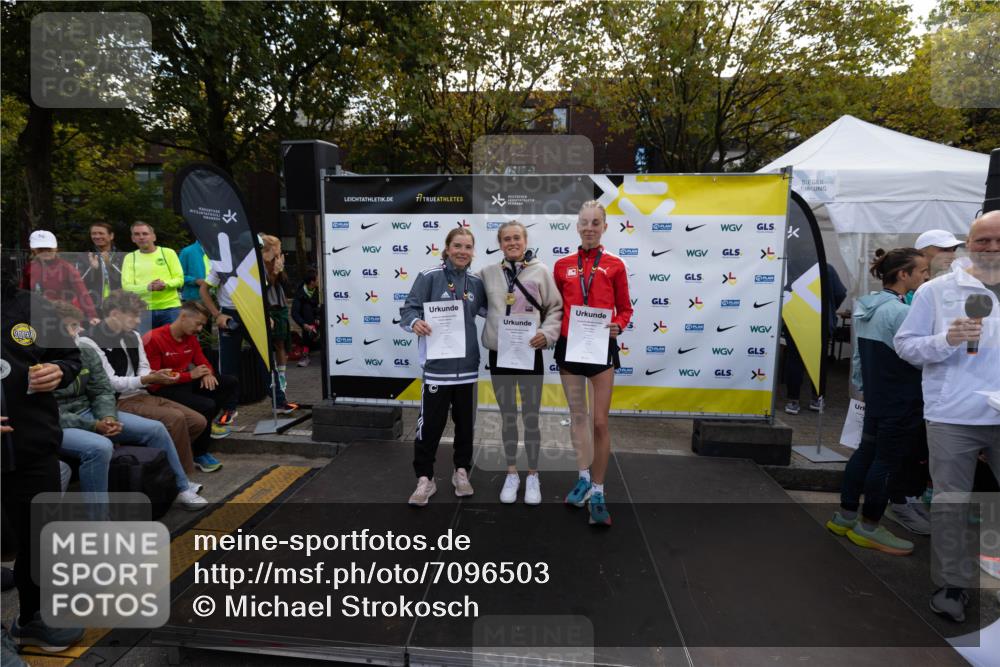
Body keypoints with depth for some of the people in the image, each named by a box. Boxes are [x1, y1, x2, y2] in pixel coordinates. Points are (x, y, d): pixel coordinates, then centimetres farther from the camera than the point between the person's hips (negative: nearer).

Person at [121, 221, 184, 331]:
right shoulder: (130, 257, 9)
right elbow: (126, 286, -1)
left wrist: (166, 284, -21)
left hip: (170, 308, -1)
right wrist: (148, 287, -20)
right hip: (143, 310, 1)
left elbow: (179, 279, 1)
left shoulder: (168, 253, 6)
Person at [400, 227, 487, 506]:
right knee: (430, 423, -1)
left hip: (467, 363, 5)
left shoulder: (476, 282, 8)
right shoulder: (429, 277, -7)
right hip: (437, 363, -4)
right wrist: (414, 322, -30)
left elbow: (489, 311, 16)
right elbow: (408, 308, -10)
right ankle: (425, 478, 17)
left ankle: (461, 471, 33)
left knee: (465, 422, 15)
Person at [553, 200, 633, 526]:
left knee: (599, 422, -3)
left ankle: (598, 493, 11)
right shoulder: (563, 265, 6)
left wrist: (617, 326, -14)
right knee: (577, 416, 14)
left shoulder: (615, 265, 1)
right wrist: (554, 333, -8)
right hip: (569, 347, 3)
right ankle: (584, 479, 32)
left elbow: (624, 309, 5)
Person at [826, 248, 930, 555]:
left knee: (867, 451, 15)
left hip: (876, 397, 9)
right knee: (888, 459, 1)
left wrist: (863, 385, 22)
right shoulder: (901, 313, -20)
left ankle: (845, 515, 24)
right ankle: (868, 527, 13)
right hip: (901, 403, -9)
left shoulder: (866, 307, 8)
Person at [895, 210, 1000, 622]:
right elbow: (904, 344, -2)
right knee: (950, 503, 6)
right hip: (954, 417, -3)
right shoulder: (936, 290, 0)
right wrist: (946, 340, -19)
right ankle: (952, 585, 21)